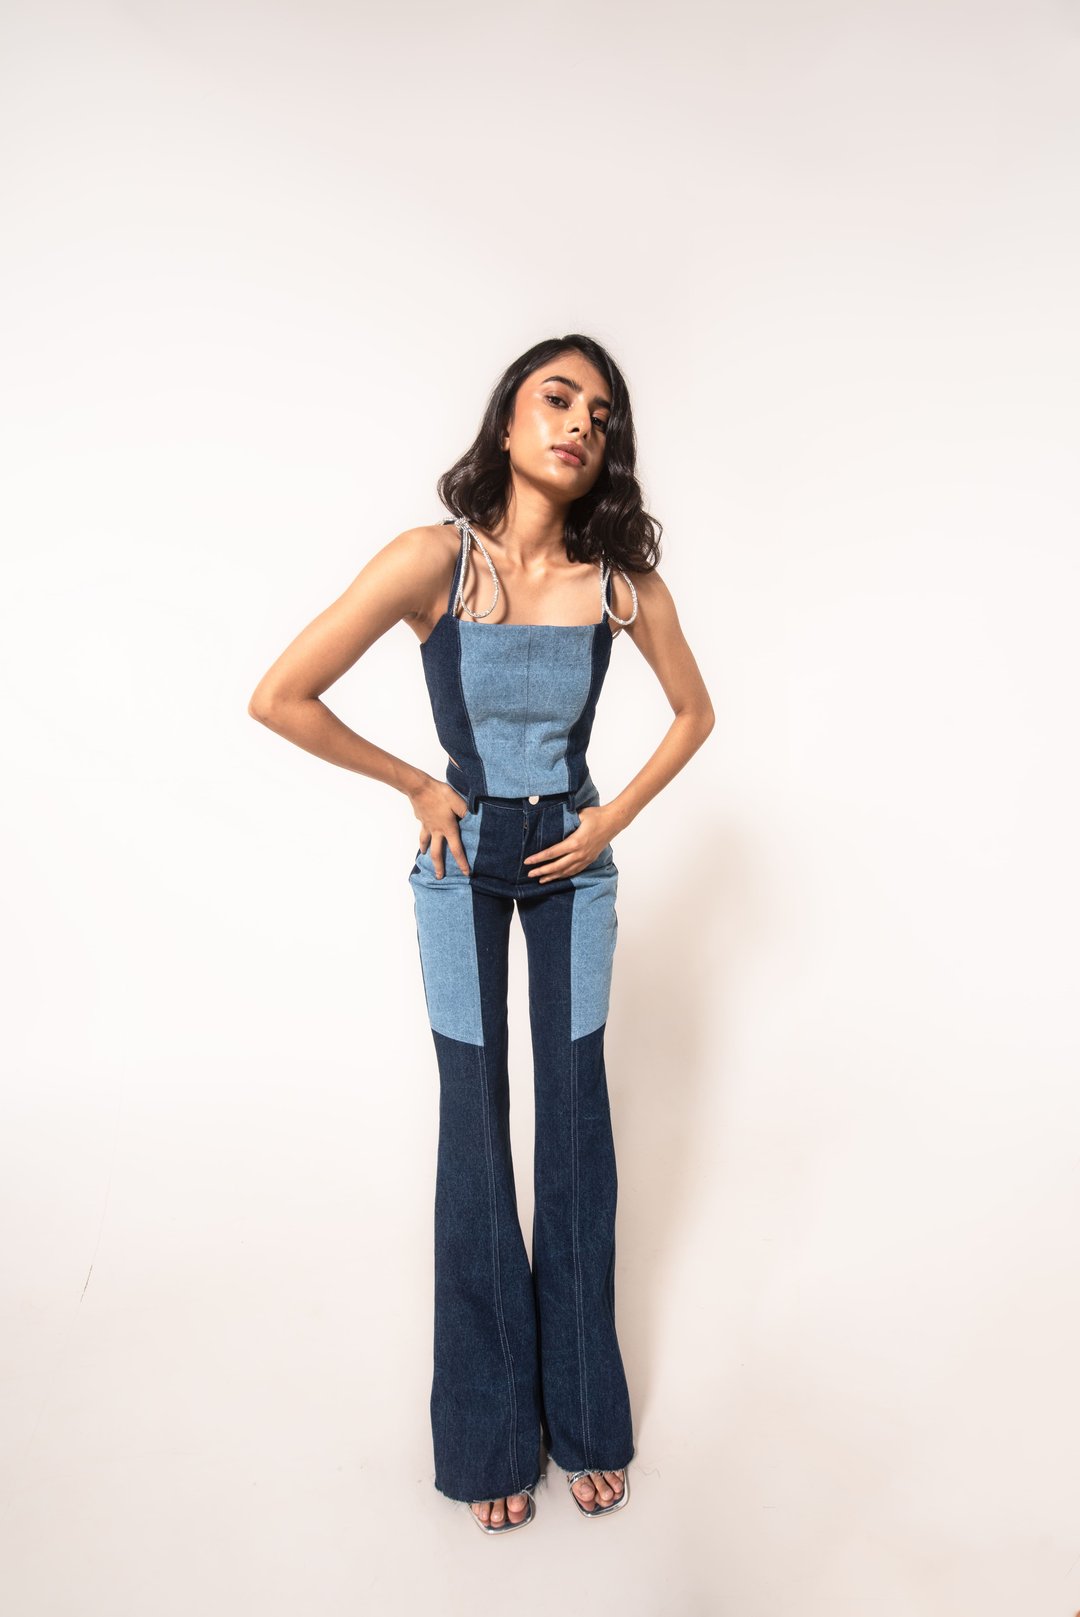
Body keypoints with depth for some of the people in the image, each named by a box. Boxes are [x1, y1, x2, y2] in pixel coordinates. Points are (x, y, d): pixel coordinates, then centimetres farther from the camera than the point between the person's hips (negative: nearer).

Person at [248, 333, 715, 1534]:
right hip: (463, 859, -1)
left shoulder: (624, 581, -13)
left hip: (573, 859, 2)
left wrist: (615, 817, -2)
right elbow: (278, 700, -17)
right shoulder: (433, 560, -20)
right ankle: (489, 1431, 23)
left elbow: (694, 713, 5)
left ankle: (583, 1413, 25)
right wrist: (418, 787, -10)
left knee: (576, 1112, 6)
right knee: (473, 1117, 5)